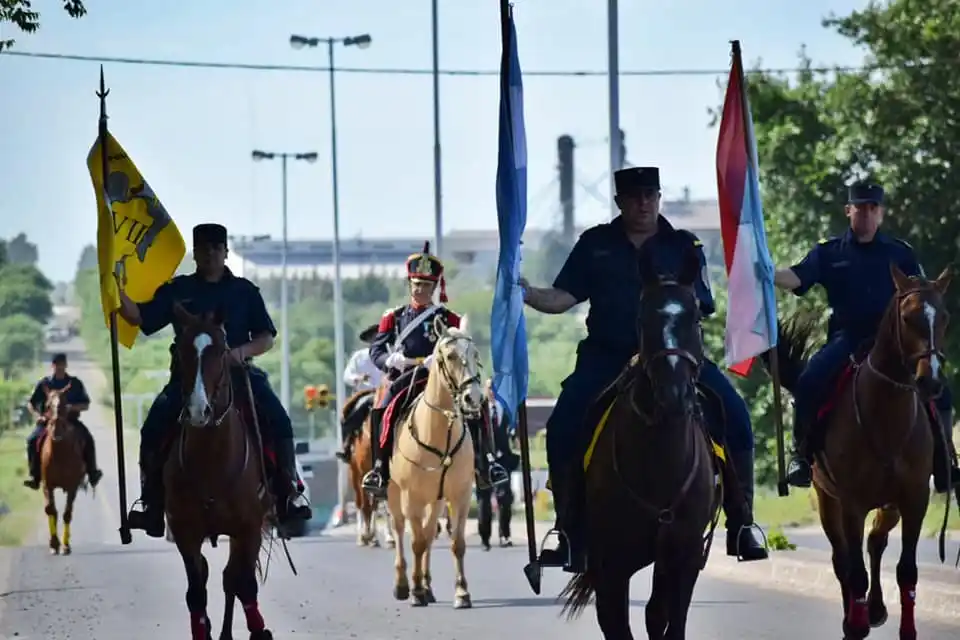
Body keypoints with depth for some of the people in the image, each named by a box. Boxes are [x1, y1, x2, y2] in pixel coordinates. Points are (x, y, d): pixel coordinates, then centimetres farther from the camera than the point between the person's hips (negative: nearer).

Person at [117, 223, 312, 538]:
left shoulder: (245, 291, 10)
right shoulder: (177, 291, 11)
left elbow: (266, 337, 8)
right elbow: (139, 317, 6)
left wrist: (244, 350, -12)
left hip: (237, 372, 0)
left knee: (278, 420, -21)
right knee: (154, 426, -21)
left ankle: (289, 495, -13)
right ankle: (150, 499, -10)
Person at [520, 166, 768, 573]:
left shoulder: (683, 246, 6)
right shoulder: (595, 244, 9)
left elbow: (699, 306, 1)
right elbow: (564, 297, 5)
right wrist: (526, 294, -12)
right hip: (607, 354, 1)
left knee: (734, 416, -19)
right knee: (563, 428, -19)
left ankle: (740, 527, -10)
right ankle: (572, 538, -9)